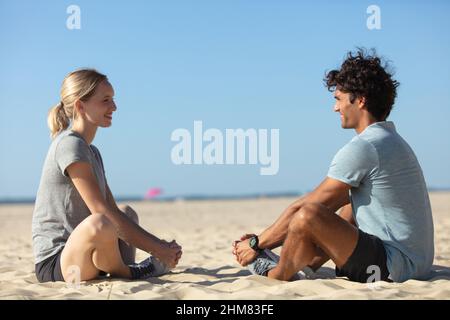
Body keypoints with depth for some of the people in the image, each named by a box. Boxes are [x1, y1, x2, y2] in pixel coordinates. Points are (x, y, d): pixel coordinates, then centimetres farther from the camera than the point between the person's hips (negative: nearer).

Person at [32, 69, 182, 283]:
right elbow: (104, 215, -20)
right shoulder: (70, 146, -15)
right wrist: (157, 249, -16)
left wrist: (160, 245, 1)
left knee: (127, 212, 28)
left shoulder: (92, 152, 15)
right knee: (98, 224, -39)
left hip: (78, 253, 11)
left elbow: (114, 211, 12)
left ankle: (127, 275, 2)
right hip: (54, 263, -11)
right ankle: (126, 273, -6)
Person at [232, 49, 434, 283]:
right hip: (418, 262, 11)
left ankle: (276, 276, 5)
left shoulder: (362, 148, -15)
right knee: (348, 206, 32)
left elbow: (303, 208, -12)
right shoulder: (391, 140, 17)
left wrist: (257, 244, 1)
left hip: (395, 266, -11)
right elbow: (334, 202, 19)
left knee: (308, 214, -22)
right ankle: (303, 268, 19)